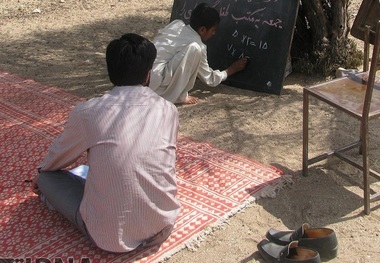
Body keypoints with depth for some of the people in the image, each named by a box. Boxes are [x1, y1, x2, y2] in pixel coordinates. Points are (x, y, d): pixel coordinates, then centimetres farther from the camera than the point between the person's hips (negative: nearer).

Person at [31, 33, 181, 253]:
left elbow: (57, 158, 14)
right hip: (163, 227, 4)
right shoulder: (168, 110, -1)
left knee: (48, 176, 16)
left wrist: (41, 176, 39)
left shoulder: (87, 112, -7)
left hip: (110, 236, -3)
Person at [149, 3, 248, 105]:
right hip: (154, 83, -8)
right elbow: (210, 79, 6)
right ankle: (179, 96, -5)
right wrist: (232, 69, 23)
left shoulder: (177, 24, 10)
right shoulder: (198, 45, -6)